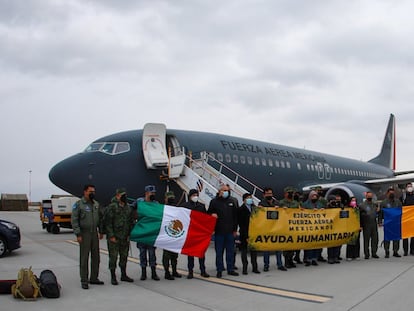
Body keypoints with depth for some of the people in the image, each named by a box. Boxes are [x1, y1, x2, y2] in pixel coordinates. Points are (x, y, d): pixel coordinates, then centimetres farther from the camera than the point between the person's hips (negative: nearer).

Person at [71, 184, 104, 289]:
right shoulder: (78, 204, -7)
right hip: (84, 234, -6)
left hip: (94, 234, 6)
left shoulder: (96, 204, 11)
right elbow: (74, 220, -10)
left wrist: (101, 231, 14)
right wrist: (78, 234, -15)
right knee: (84, 258, -2)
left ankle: (94, 278, 21)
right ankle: (84, 281, 4)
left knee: (96, 257, 10)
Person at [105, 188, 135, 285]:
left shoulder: (128, 208, 11)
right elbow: (108, 223, -13)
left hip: (125, 238, 6)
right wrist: (111, 236, -16)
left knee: (124, 257, 12)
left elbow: (131, 222, 17)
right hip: (114, 238, -6)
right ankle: (113, 277, 7)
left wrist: (130, 233, 8)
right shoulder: (111, 207, -9)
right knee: (113, 257, -1)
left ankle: (123, 275, 23)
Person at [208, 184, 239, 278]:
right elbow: (209, 214, 5)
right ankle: (219, 270, 10)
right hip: (219, 231, -3)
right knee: (219, 252, 3)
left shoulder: (232, 202, 11)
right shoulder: (214, 201, 2)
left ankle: (230, 269, 16)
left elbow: (235, 216, 13)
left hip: (230, 231, 3)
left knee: (230, 251, 7)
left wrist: (235, 229, 10)